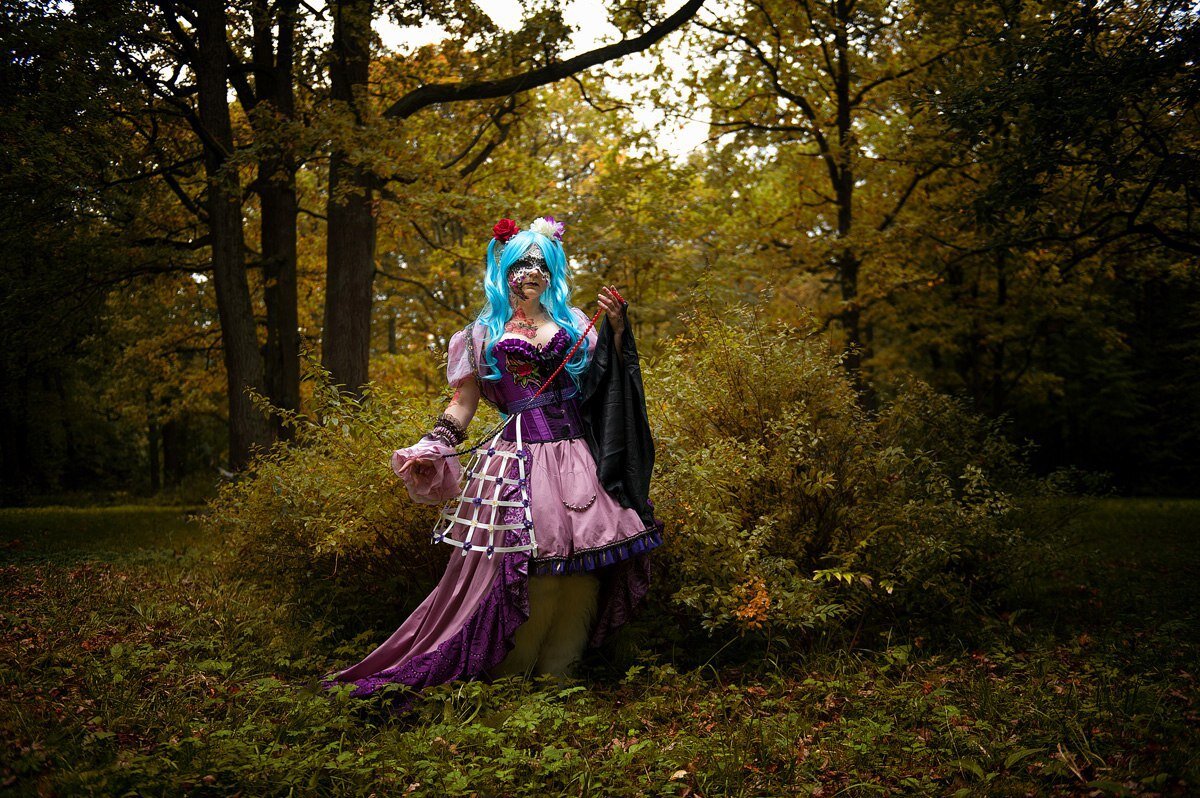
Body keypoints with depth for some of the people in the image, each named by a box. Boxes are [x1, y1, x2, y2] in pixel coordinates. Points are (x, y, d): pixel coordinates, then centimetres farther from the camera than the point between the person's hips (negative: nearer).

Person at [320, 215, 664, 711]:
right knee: (521, 568, -7)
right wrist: (429, 449, -3)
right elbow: (462, 405, 9)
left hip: (577, 457, 3)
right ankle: (507, 677, 10)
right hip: (516, 460, -3)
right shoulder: (485, 332, 9)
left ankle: (559, 671, 15)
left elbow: (607, 379, 13)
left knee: (580, 565, 1)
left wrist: (616, 328, 1)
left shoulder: (573, 324, 16)